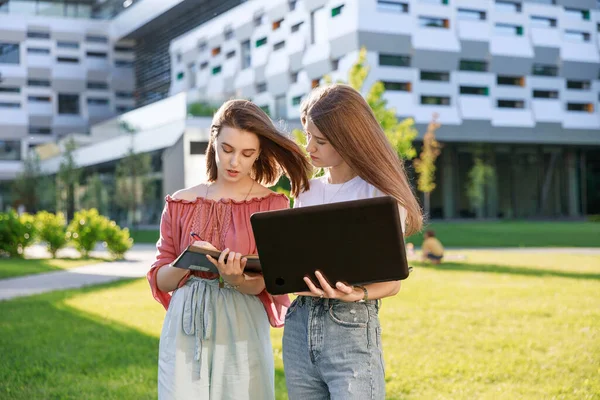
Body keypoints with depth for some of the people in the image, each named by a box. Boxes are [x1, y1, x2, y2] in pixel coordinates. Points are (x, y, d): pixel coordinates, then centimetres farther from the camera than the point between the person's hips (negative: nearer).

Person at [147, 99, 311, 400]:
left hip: (241, 332, -1)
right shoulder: (181, 204, 5)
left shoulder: (271, 205, 0)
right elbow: (160, 280, 5)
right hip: (185, 331, 1)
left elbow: (260, 284, -5)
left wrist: (235, 278, -27)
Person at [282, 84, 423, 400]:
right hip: (298, 327, 6)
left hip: (352, 329, -5)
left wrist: (354, 294, -27)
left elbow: (391, 281, -7)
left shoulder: (381, 195, -5)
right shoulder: (306, 192, 12)